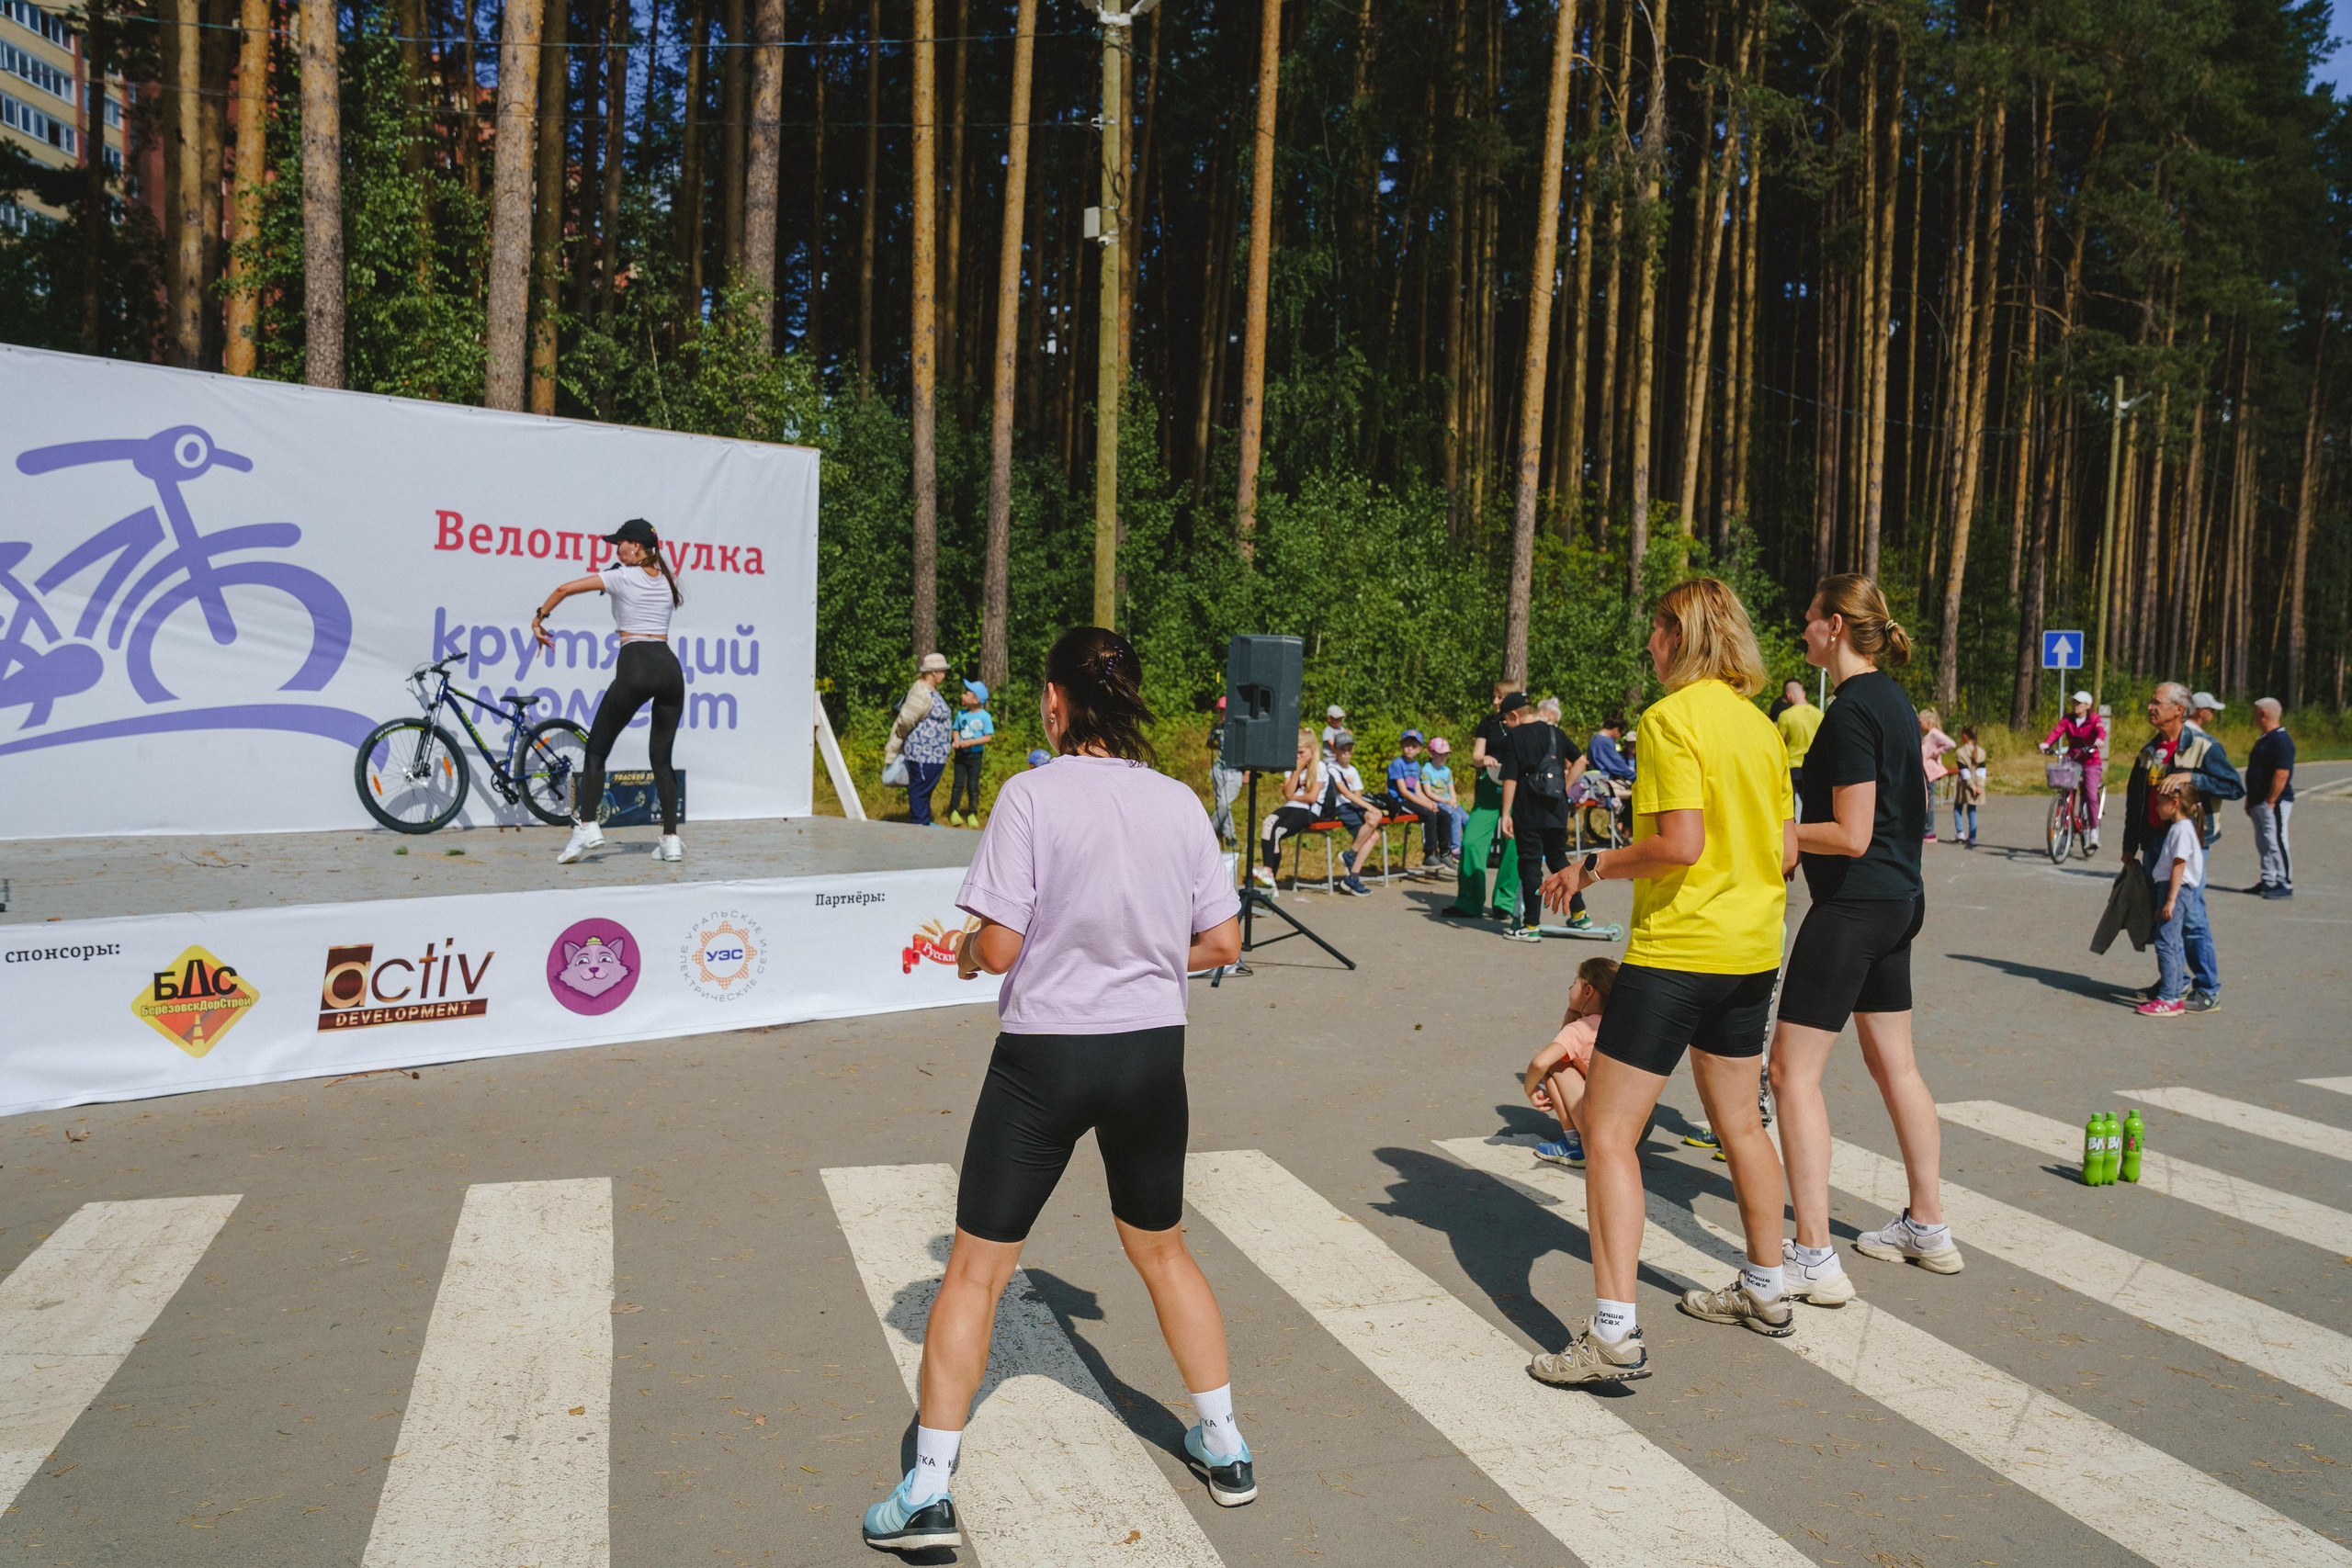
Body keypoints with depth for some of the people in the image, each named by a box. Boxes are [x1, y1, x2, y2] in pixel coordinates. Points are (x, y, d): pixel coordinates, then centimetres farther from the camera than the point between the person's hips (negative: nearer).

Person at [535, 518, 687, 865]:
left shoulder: (622, 577, 3)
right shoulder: (665, 580, 18)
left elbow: (565, 588, -2)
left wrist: (538, 618, 13)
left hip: (635, 667, -5)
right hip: (669, 666, 5)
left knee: (597, 748, 6)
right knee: (662, 757, 10)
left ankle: (587, 826, -6)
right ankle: (671, 839, 3)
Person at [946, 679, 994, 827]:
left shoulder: (984, 716, -11)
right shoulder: (961, 713, 1)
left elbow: (987, 737, -13)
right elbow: (957, 730, 10)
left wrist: (970, 742, -22)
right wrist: (956, 740, -11)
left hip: (975, 755, -3)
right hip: (961, 753, 3)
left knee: (973, 785, 5)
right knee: (958, 783, 6)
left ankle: (972, 814, 14)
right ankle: (953, 811, 16)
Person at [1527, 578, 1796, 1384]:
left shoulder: (1671, 718, -14)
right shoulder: (1761, 724, 10)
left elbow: (1679, 843, -23)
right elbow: (1787, 850, 12)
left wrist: (1593, 865, -11)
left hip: (1677, 947, -9)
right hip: (1752, 948, 9)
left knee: (1606, 1129, -5)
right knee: (1738, 1120, 22)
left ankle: (1614, 1332, -8)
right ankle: (1764, 1292, 37)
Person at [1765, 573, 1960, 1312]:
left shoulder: (1854, 709, -18)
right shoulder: (1893, 699, 12)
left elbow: (1852, 835, -22)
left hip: (1853, 905, -10)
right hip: (1899, 899, 10)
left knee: (1793, 1070, -5)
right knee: (1894, 1063, 18)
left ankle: (1814, 1257, -3)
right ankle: (1928, 1226, 30)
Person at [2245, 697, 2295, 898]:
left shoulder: (2281, 740, -15)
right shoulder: (2263, 740, 17)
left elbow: (2282, 774, -21)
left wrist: (2270, 802, -21)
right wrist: (2250, 800, 20)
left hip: (2274, 803, -10)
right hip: (2259, 803, 10)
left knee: (2276, 842, -8)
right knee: (2263, 844, 12)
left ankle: (2285, 885, -3)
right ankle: (2268, 882, 18)